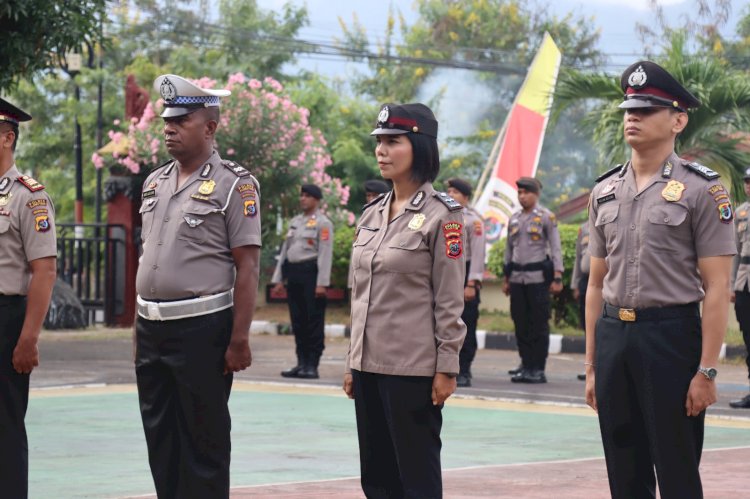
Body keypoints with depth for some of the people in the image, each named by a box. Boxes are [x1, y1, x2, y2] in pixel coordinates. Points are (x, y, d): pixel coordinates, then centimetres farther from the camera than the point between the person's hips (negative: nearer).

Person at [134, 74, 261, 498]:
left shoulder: (234, 184, -8)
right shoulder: (155, 183, 13)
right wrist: (139, 328, 16)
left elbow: (247, 268, -11)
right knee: (160, 440, 12)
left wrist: (239, 340, -15)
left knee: (204, 444, 1)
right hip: (152, 330, 7)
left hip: (202, 330, -7)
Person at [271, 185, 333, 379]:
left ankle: (312, 366, -2)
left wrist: (322, 283, -17)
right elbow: (285, 250, 20)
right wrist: (278, 279, 14)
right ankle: (301, 363, 14)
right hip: (293, 274, 7)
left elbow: (325, 254, -10)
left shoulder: (323, 223, -4)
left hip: (311, 273, -7)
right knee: (298, 321, 9)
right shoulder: (295, 222, 18)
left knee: (314, 321, -4)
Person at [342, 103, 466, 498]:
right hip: (369, 364, 7)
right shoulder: (372, 214, 12)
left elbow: (450, 299, -10)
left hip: (414, 367, -7)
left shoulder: (441, 215, -8)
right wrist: (352, 361, 15)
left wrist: (447, 368, -12)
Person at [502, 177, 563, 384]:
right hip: (517, 277, 5)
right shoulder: (514, 219, 14)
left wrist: (557, 277, -12)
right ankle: (526, 365, 14)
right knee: (520, 323, 6)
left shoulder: (546, 217, -1)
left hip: (538, 277, -5)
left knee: (539, 324, -4)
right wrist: (506, 278, 16)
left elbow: (556, 248, -4)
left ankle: (538, 369, -1)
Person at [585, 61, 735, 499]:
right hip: (613, 336, 5)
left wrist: (706, 371, -13)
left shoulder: (701, 190, -6)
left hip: (671, 335, -5)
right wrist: (592, 365, 12)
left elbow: (717, 289, -8)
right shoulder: (605, 192, 11)